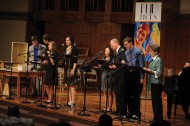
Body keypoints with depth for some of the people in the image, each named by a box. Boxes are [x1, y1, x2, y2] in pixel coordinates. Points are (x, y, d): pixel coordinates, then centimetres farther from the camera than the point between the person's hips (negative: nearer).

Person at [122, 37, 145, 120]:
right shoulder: (126, 53, 10)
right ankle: (131, 112, 21)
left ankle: (136, 113, 5)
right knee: (128, 95, 9)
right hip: (128, 74, 7)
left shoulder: (138, 51, -10)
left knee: (136, 95, -3)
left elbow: (141, 65, -12)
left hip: (136, 75, -7)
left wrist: (141, 77, -15)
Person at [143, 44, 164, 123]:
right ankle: (156, 118, 19)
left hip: (157, 83, -9)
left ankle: (159, 118, -1)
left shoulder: (158, 60, -13)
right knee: (154, 100, 12)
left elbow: (159, 73, -19)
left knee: (157, 101, -6)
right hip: (153, 83, 9)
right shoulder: (153, 60, 14)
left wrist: (149, 70, -22)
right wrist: (147, 70, 5)